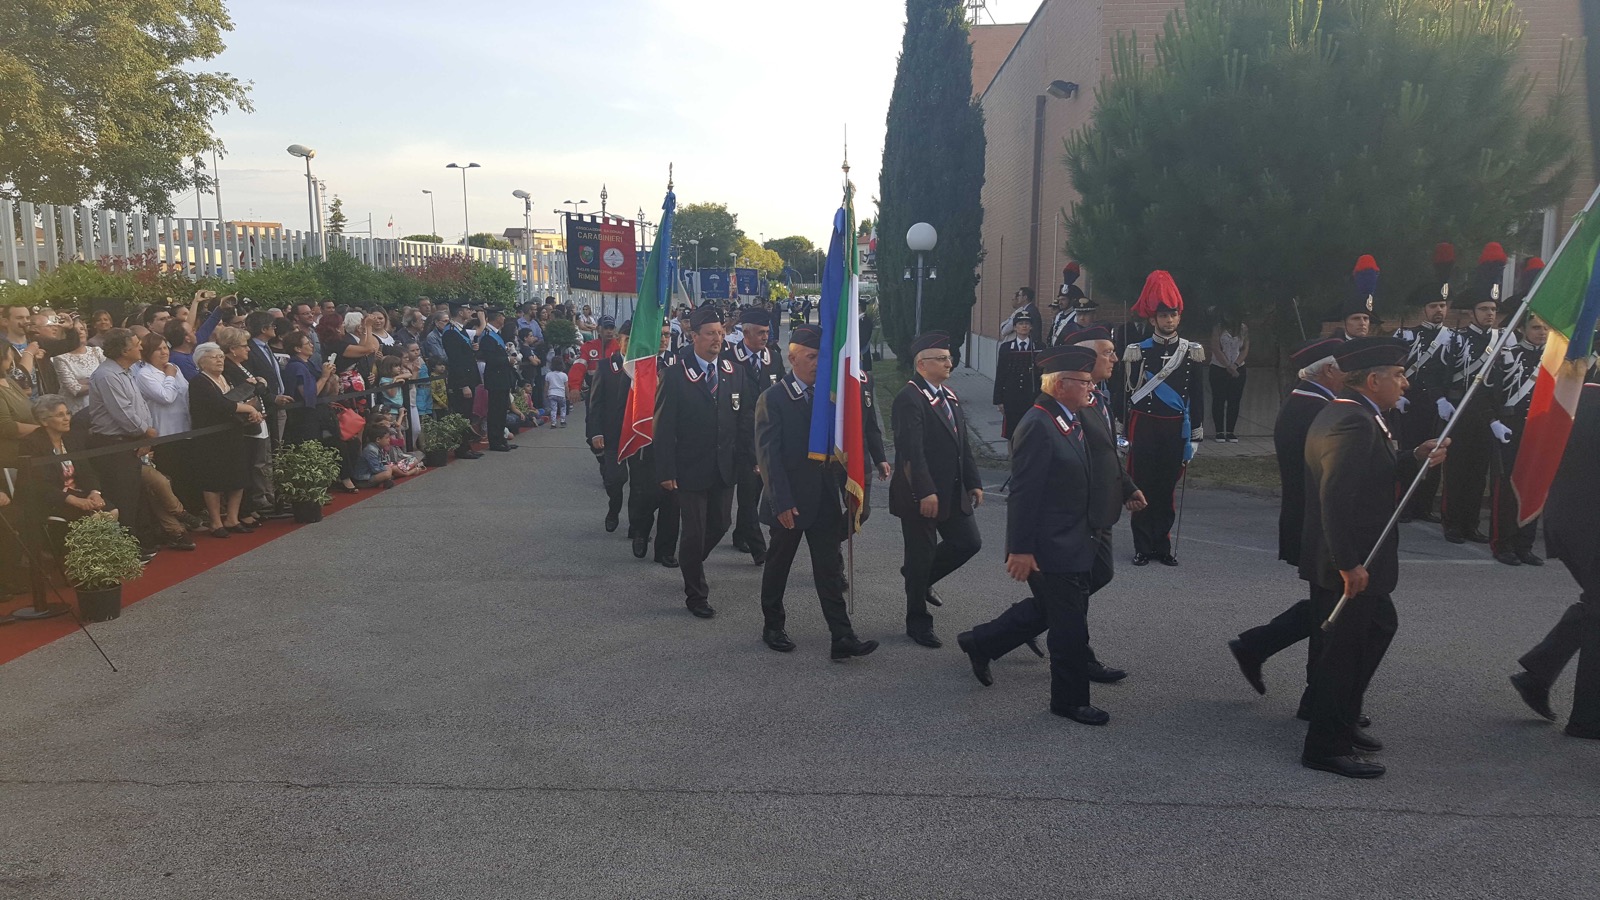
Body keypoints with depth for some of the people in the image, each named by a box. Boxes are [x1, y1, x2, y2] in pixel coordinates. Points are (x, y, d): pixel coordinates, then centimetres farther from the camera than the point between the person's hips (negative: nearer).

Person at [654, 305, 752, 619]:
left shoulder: (734, 372, 3)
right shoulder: (676, 375, -10)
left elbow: (745, 418, 7)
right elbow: (664, 427, -10)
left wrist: (748, 458, 0)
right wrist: (666, 471, -13)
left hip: (725, 467, 5)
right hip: (691, 469, -4)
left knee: (720, 525, 14)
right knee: (693, 532, 4)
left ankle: (692, 561, 44)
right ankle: (696, 595, 19)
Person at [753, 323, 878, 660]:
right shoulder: (773, 398, -9)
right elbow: (769, 455, -13)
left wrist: (845, 490, 3)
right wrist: (781, 502, -19)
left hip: (826, 498, 4)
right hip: (790, 500, -4)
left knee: (829, 569, 4)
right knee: (778, 565, 12)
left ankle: (842, 638, 4)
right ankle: (772, 626, 30)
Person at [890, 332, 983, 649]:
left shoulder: (950, 397, 12)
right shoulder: (909, 399, -17)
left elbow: (963, 444, 15)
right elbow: (912, 452, -23)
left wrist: (974, 483, 9)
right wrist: (925, 492, -26)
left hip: (953, 492, 8)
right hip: (921, 495, -8)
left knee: (969, 542, 11)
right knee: (921, 555, 4)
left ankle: (920, 577, 34)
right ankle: (918, 622, 21)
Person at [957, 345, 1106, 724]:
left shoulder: (1072, 422, 10)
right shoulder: (1037, 425, -21)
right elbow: (1023, 493, -23)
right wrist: (1021, 549, -23)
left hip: (1071, 544, 10)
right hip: (1050, 548, -10)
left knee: (1046, 609, 23)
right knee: (1070, 627, 1)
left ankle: (980, 643, 38)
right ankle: (1071, 699, 18)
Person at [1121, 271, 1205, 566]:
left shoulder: (1192, 353, 4)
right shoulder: (1136, 352, -2)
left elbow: (1196, 397, 6)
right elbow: (1126, 392, -1)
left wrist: (1195, 436, 3)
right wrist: (1120, 432, -4)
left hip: (1175, 430, 2)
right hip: (1143, 428, -1)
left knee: (1167, 488, 7)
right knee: (1142, 486, 2)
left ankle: (1162, 546, 16)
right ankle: (1142, 548, 10)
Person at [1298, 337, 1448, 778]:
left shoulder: (1346, 414, 10)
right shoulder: (1353, 423, -23)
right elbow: (1335, 497, -30)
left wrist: (1415, 459, 1)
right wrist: (1349, 564, -28)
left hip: (1353, 559, 11)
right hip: (1346, 564, -11)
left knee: (1379, 626, 25)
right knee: (1343, 650, 1)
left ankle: (1343, 720, 36)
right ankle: (1326, 748, 16)